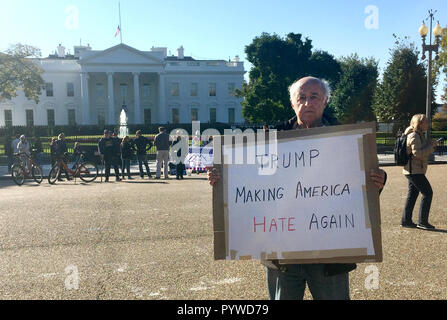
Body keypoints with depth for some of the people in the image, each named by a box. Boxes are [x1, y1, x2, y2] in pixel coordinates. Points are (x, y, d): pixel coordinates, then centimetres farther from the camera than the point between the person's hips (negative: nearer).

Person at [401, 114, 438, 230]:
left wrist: (432, 145, 5)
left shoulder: (419, 135, 16)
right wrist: (431, 145, -18)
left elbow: (425, 151, 21)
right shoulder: (414, 136, -15)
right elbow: (418, 153, -26)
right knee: (427, 193, -6)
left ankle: (406, 220, 16)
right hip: (414, 170, -10)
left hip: (415, 170, 10)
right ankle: (422, 221, -1)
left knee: (412, 194, 11)